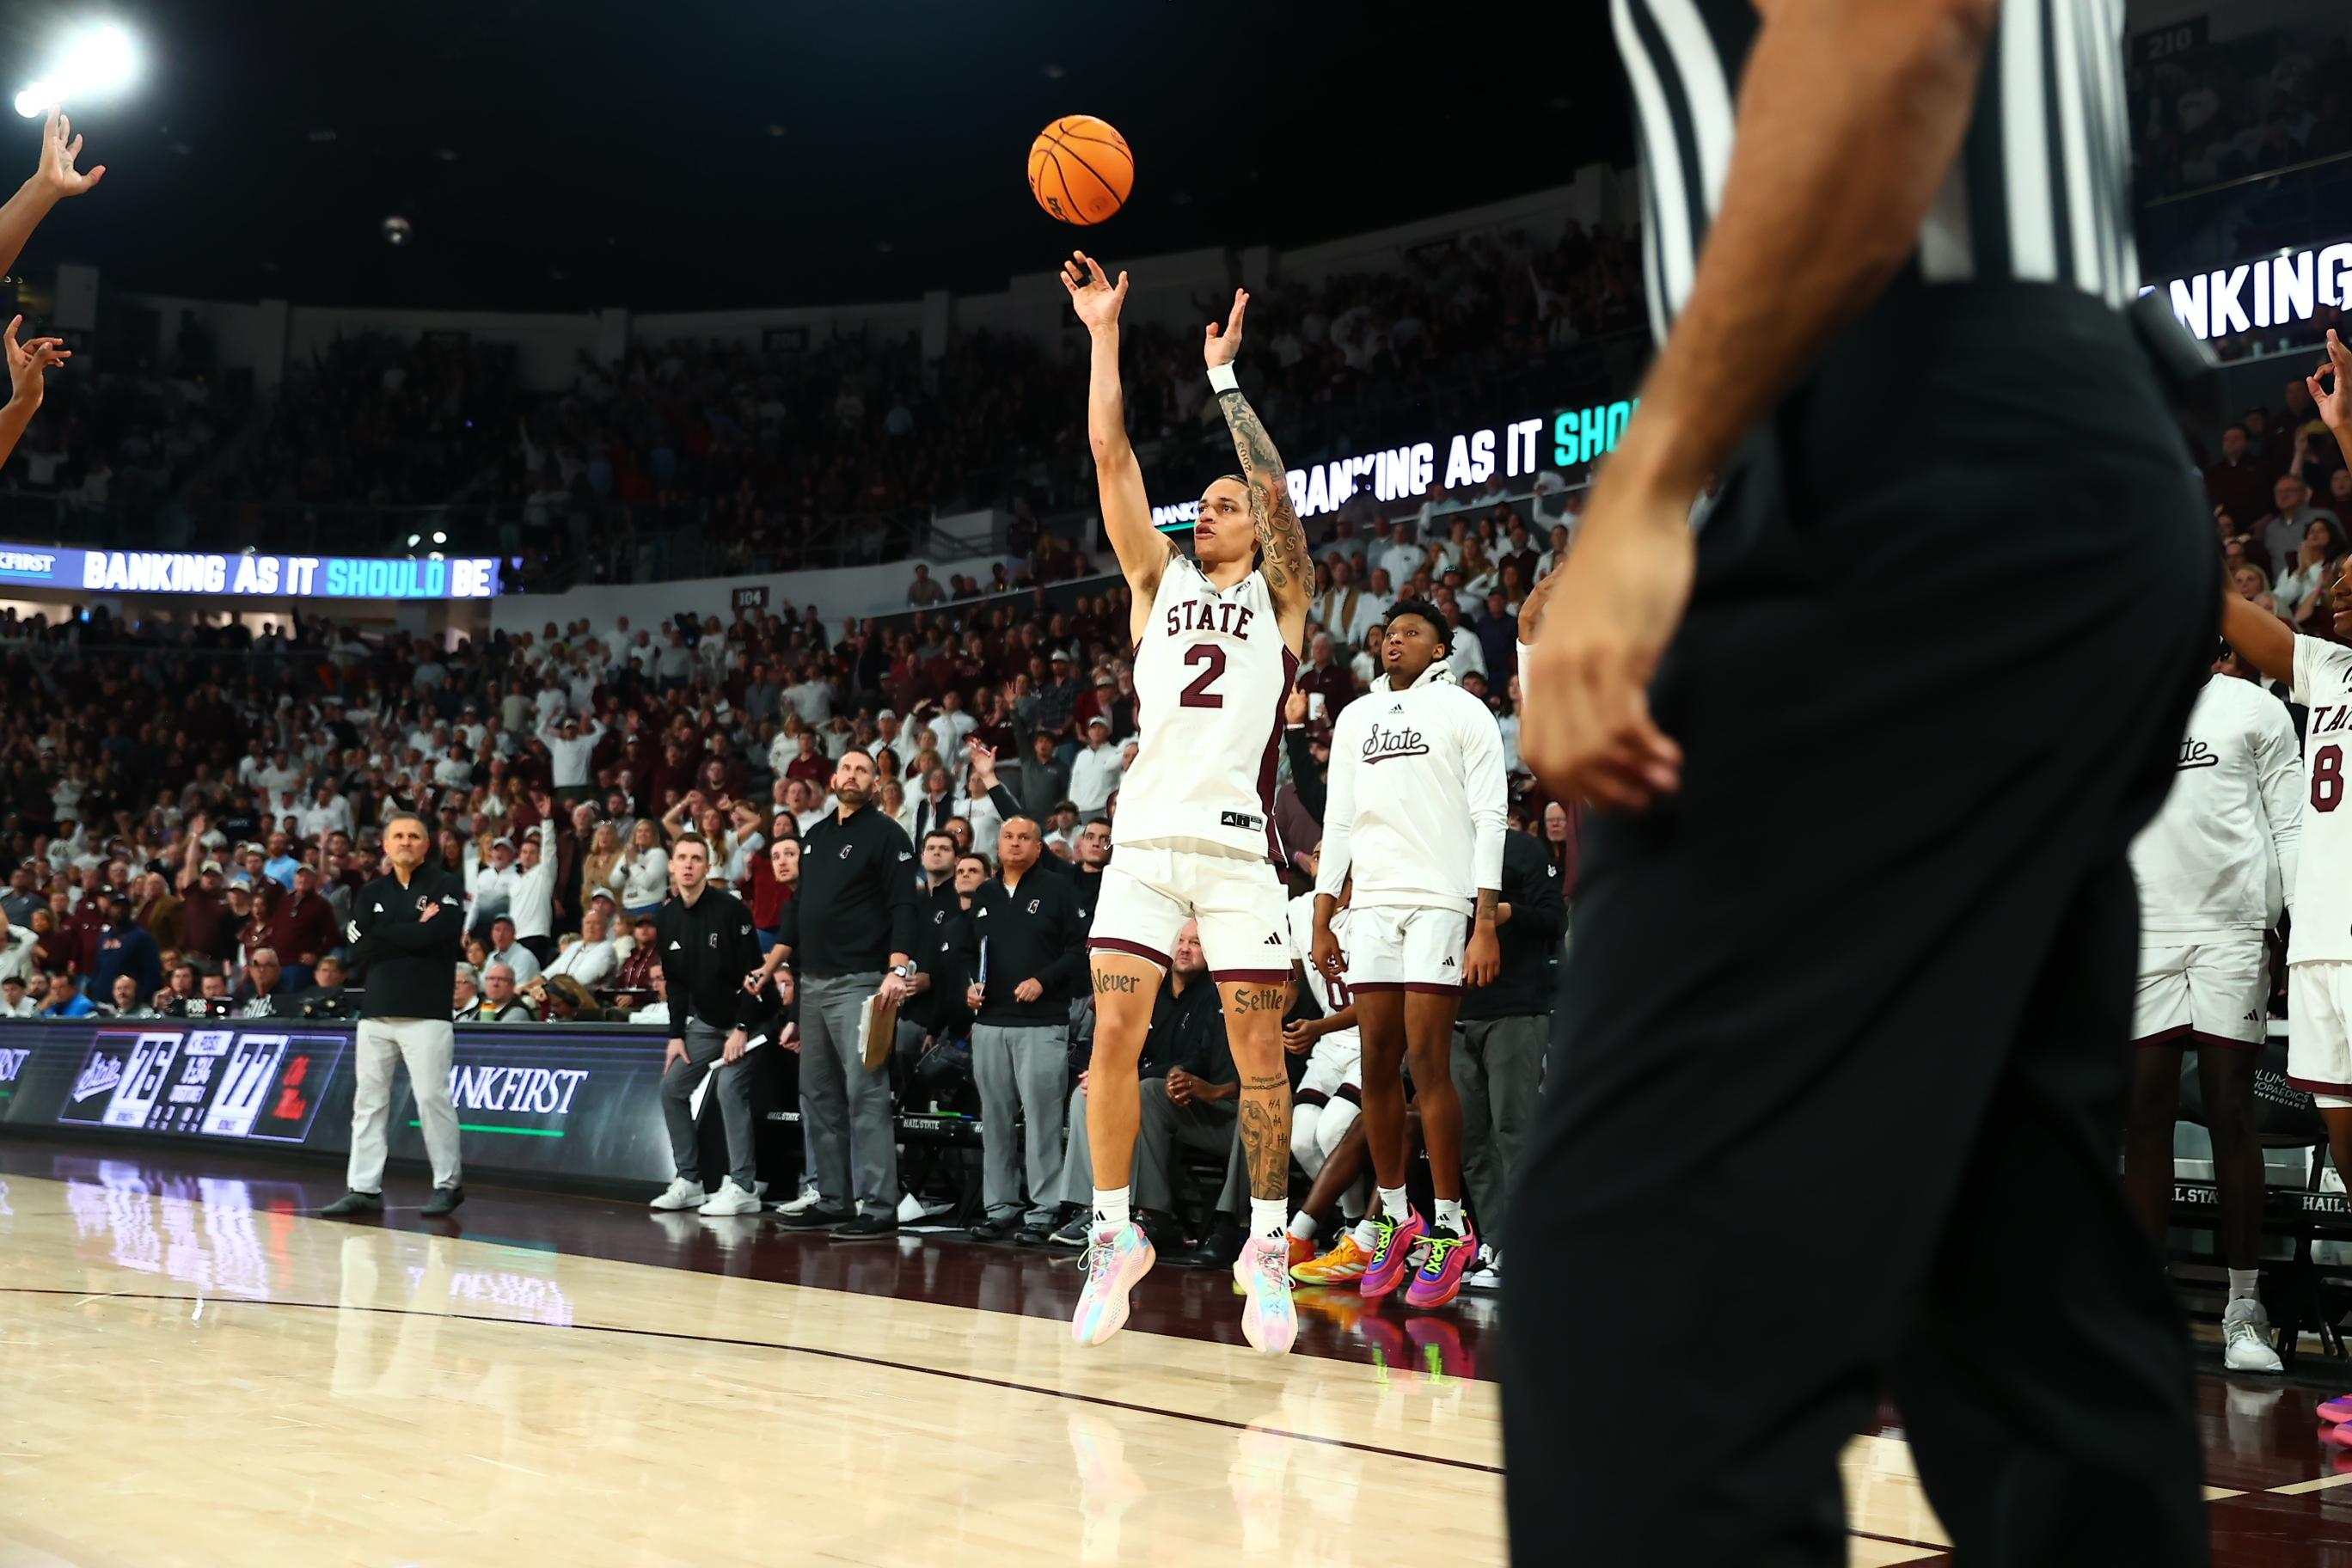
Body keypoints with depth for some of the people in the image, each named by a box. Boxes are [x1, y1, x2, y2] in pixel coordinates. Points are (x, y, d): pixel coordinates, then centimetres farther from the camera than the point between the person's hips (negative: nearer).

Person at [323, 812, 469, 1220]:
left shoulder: (446, 885, 2)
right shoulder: (371, 893, 14)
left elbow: (440, 933, -16)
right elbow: (359, 951, -1)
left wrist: (386, 935, -6)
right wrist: (414, 931, -6)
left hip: (426, 1013, -5)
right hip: (375, 1013, 5)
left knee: (432, 1096, -6)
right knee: (368, 1101, 5)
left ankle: (448, 1184, 5)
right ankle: (364, 1189, 9)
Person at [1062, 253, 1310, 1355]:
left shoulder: (1280, 595, 11)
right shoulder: (1159, 580, 18)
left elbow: (1275, 488, -6)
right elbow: (1111, 458, 10)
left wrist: (1224, 377, -4)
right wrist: (1104, 335, 6)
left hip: (1236, 838, -2)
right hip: (1146, 832, 3)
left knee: (1257, 1047, 0)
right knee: (1115, 1033, -5)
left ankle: (1268, 1245, 10)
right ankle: (1115, 1235, 6)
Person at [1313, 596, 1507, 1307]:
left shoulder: (1463, 712, 2)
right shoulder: (1355, 718, 18)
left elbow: (1489, 818, -5)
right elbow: (1338, 822, 17)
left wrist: (1486, 923, -13)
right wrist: (1321, 921, 10)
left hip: (1439, 902, -5)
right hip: (1372, 903, 5)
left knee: (1428, 1062, -9)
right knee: (1378, 1064, 3)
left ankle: (1448, 1227, -2)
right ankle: (1395, 1218, 12)